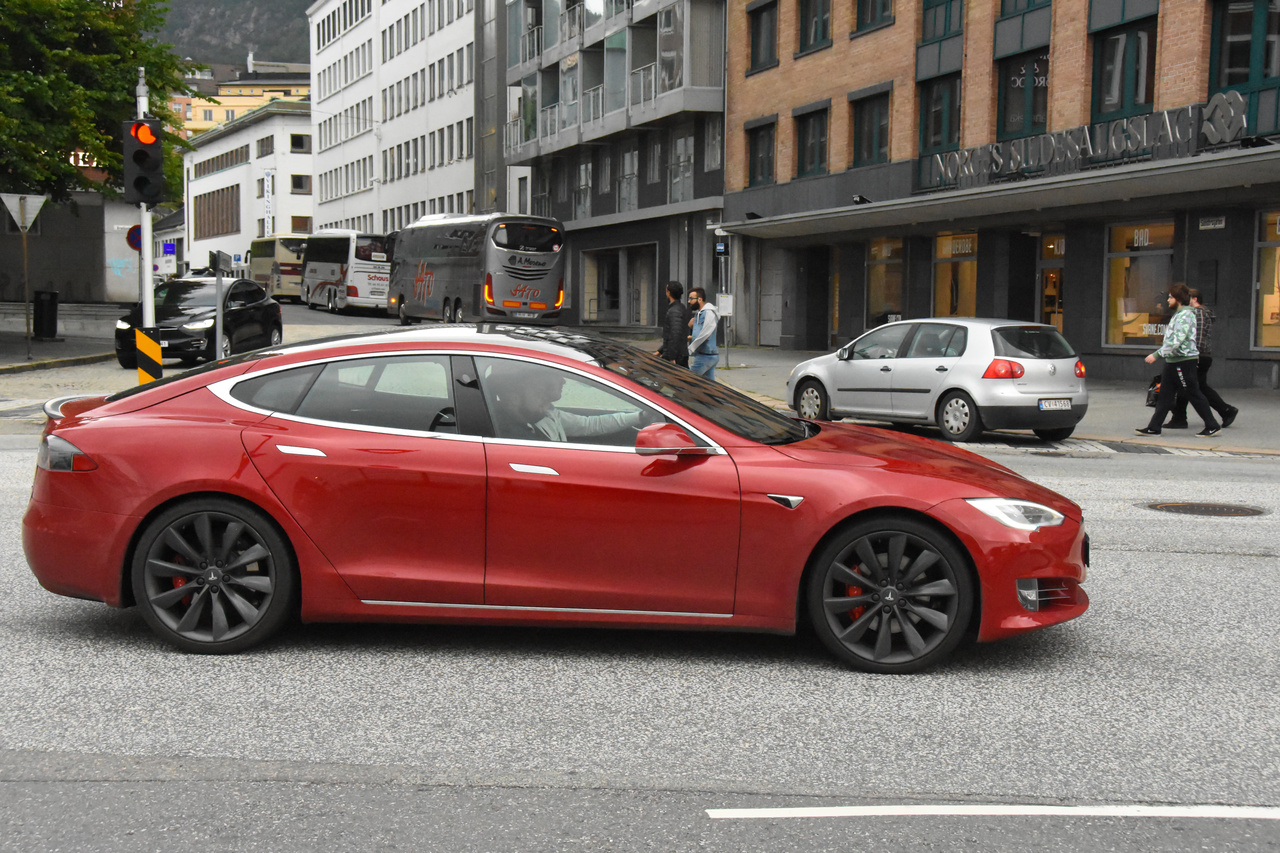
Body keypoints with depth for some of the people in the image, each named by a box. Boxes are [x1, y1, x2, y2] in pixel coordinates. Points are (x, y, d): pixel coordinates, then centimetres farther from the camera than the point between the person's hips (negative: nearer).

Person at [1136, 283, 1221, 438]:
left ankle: (1213, 426, 7)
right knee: (1165, 394, 7)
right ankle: (1154, 428, 8)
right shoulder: (1178, 314, 16)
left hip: (1184, 361, -10)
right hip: (1173, 361, 10)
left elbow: (1177, 341, -24)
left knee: (1194, 394, -2)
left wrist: (1156, 354, -24)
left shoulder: (1186, 315, -15)